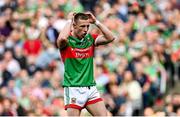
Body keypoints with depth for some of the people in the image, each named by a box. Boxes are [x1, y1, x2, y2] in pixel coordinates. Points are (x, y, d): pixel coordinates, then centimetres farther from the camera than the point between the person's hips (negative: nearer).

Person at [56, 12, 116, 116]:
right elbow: (62, 38, -31)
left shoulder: (90, 39, 8)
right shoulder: (67, 41, -6)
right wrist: (69, 22, -15)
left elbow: (110, 38, -3)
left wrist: (96, 22, -4)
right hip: (73, 89, -5)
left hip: (91, 87, 5)